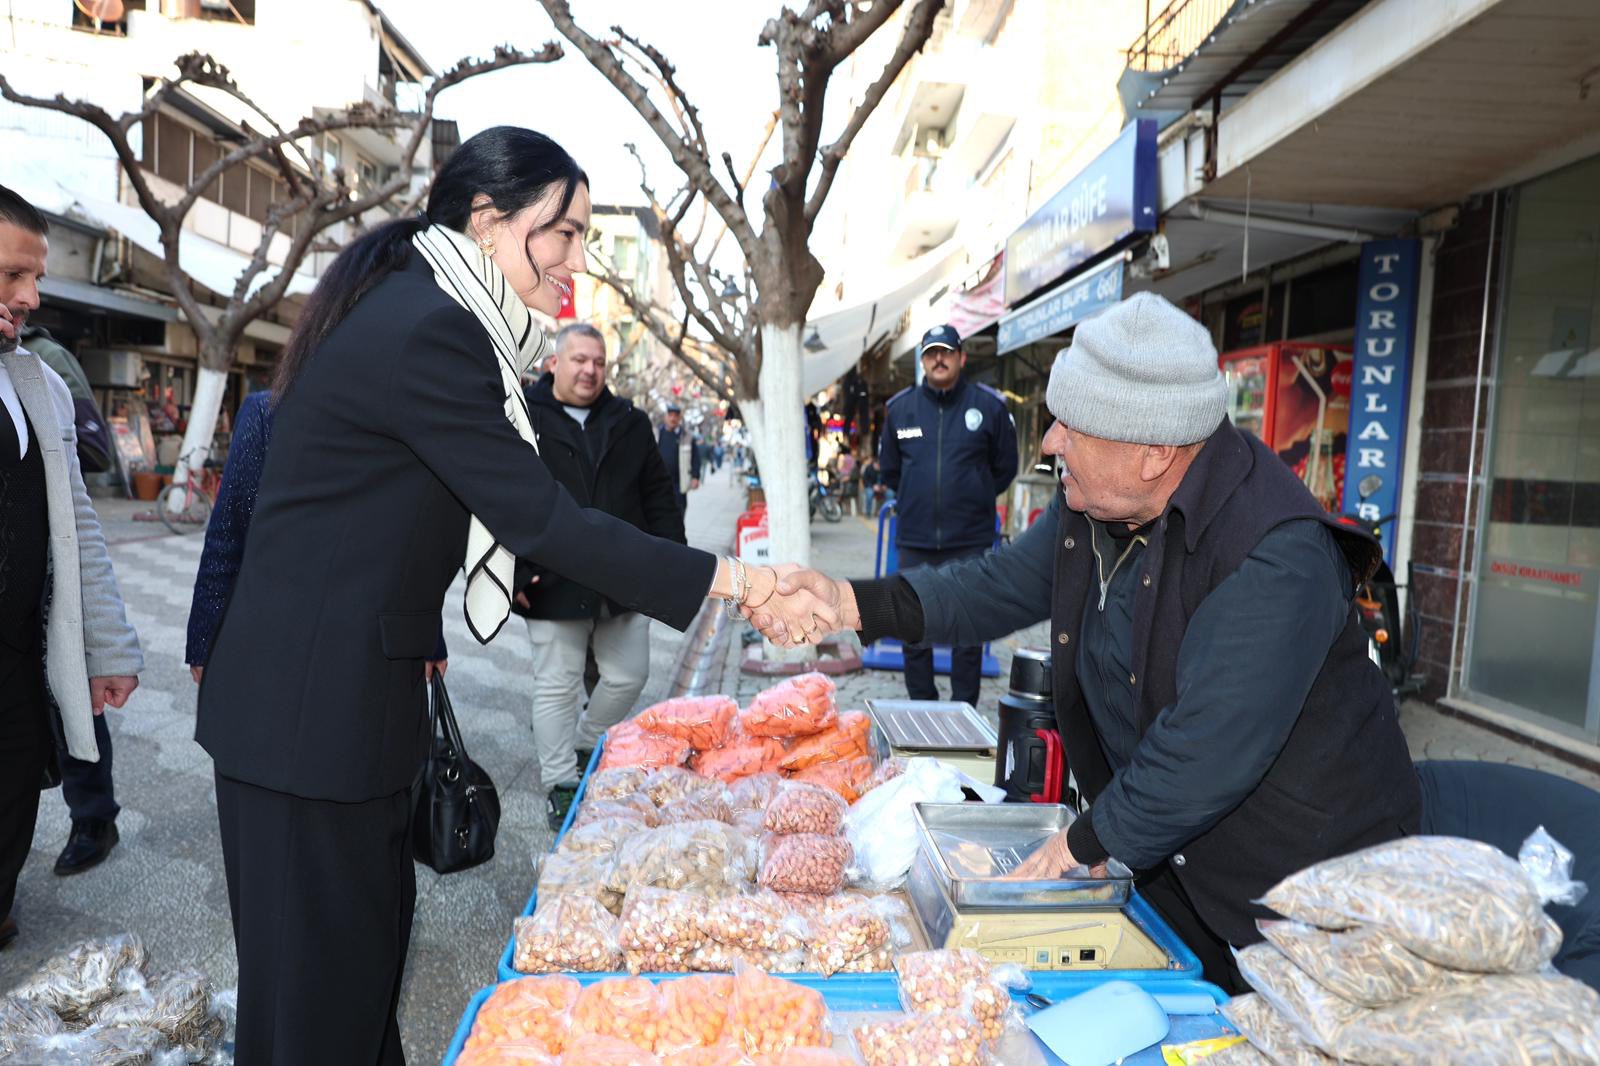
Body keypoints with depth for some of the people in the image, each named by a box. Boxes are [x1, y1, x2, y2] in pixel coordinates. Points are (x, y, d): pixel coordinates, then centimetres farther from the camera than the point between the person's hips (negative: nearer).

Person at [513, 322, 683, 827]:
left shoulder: (630, 422, 10)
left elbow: (659, 496, 12)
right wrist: (517, 574, -12)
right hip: (555, 586, -4)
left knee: (629, 676, 12)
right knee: (557, 687, 5)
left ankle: (584, 748, 37)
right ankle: (561, 785, 20)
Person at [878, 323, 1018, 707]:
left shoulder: (989, 405, 0)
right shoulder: (900, 407, 6)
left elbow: (1005, 467, 11)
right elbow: (888, 469, 19)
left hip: (970, 540, -2)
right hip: (914, 540, 2)